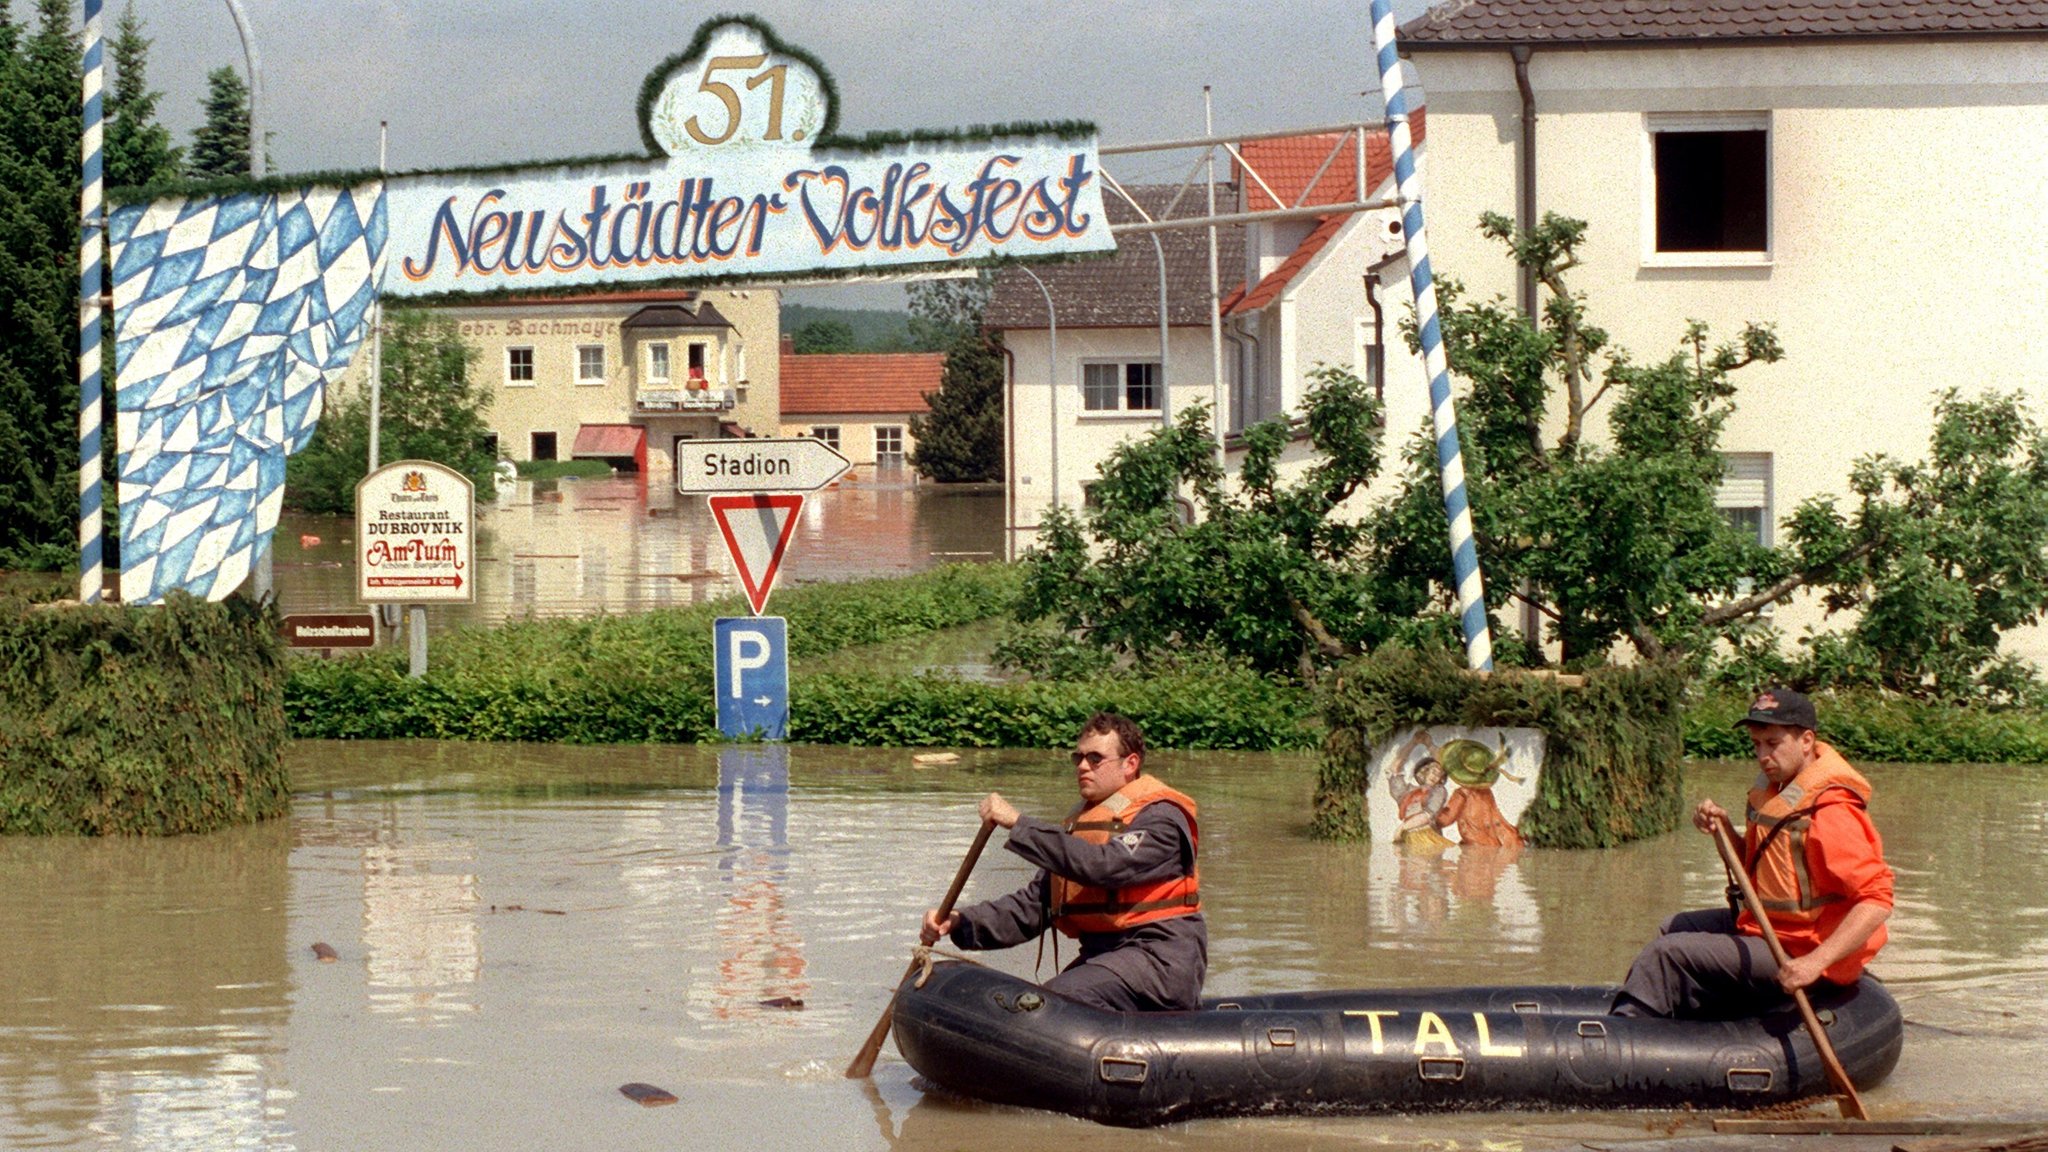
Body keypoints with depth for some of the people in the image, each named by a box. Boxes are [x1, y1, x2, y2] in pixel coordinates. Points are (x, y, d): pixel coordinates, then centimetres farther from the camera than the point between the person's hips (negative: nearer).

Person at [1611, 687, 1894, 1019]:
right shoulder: (1777, 787, 6)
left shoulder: (1829, 812, -25)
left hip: (1793, 956, -11)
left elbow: (1877, 900, -30)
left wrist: (1816, 962, -37)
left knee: (1666, 954, -18)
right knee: (1676, 928, 28)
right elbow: (1752, 863, 20)